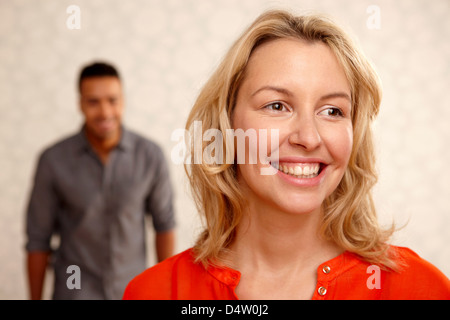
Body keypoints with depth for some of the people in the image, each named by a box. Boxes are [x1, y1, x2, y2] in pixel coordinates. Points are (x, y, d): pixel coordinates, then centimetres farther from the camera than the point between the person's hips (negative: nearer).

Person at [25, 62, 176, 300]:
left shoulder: (151, 156, -9)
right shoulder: (53, 160, -10)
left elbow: (164, 224, 3)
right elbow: (38, 239, -2)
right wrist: (35, 298, 2)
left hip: (134, 289, 1)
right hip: (74, 291, -1)